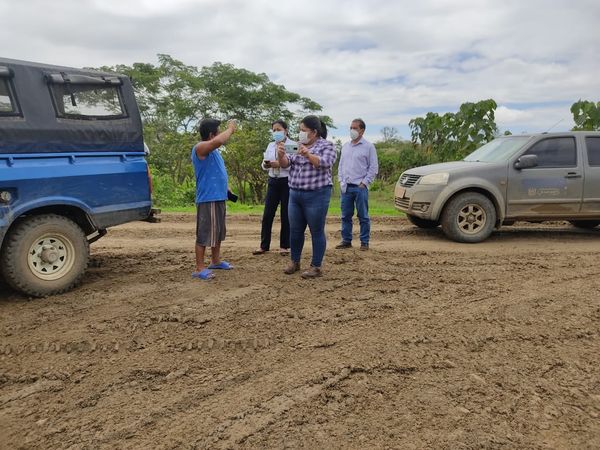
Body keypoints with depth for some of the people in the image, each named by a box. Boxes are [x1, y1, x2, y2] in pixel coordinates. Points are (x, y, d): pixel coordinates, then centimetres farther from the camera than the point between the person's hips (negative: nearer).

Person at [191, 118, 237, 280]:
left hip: (219, 198, 10)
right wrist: (230, 128, -17)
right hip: (207, 199, -10)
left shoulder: (213, 150, 15)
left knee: (218, 232, 19)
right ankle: (199, 269, 2)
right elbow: (219, 141, -31)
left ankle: (216, 261, 34)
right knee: (204, 234, -5)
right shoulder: (200, 148, -16)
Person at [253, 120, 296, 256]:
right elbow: (264, 164, 10)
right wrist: (265, 165, -12)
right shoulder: (270, 146, 11)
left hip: (287, 182, -5)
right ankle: (264, 245, 13)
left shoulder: (293, 145, -5)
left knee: (286, 215, 4)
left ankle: (284, 246, 16)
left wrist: (280, 164, -24)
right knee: (267, 214, 3)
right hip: (273, 181, 5)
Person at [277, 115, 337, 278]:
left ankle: (316, 267, 11)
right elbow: (285, 164, 6)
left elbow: (325, 163, -20)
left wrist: (307, 153, -27)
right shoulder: (298, 145, 13)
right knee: (295, 231, 13)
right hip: (295, 195, 6)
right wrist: (281, 154, -14)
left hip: (316, 195, -6)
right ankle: (294, 262, 28)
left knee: (317, 232, 1)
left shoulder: (326, 146, -4)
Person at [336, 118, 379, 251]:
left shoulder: (369, 146, -2)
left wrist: (364, 183, -8)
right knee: (346, 216, 8)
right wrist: (341, 181, 9)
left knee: (363, 216, 1)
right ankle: (346, 240, 18)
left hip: (360, 187, -5)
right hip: (346, 187, 5)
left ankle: (364, 242, 9)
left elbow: (374, 168, -3)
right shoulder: (345, 146, 15)